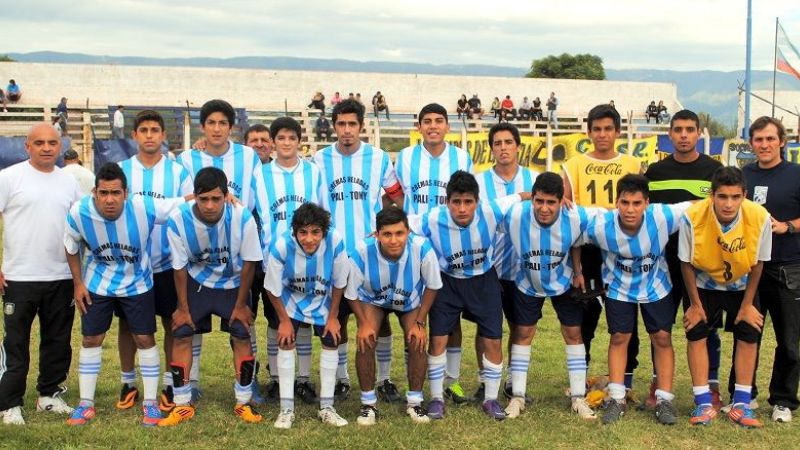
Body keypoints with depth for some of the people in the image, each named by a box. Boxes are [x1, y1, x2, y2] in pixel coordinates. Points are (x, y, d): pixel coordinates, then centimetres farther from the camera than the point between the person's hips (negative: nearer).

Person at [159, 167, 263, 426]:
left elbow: (249, 263, -15)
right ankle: (182, 405, 9)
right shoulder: (178, 220, -27)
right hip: (196, 282, 1)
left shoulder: (242, 218, -29)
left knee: (242, 335, -8)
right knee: (181, 334, -5)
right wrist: (183, 307, -6)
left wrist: (241, 305, -10)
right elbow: (179, 266, -12)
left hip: (233, 283, -1)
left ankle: (243, 403, 8)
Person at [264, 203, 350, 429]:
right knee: (286, 343, -8)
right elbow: (273, 288, -19)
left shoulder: (335, 241, -37)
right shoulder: (281, 246, -37)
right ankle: (287, 409, 2)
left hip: (323, 300, 1)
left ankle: (326, 407, 15)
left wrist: (333, 316, -8)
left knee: (331, 342, 2)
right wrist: (284, 320, -10)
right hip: (290, 299, -1)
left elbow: (339, 283, -17)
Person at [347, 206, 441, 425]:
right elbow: (351, 293, -17)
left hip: (411, 301, 1)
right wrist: (364, 323, -18)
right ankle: (368, 403, 0)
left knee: (417, 343, -12)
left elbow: (432, 286, -18)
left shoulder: (422, 248, -38)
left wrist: (420, 323, -15)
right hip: (373, 299, 0)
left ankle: (414, 402, 9)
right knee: (366, 342, -17)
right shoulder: (362, 252, -39)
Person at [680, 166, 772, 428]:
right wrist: (695, 304, -9)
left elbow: (757, 263, -12)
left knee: (748, 335, -2)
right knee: (696, 333, -8)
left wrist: (747, 304, -5)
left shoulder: (760, 218, -29)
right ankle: (704, 404, 1)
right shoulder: (693, 217, -32)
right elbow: (687, 263, -16)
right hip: (704, 284, -1)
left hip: (742, 285, 1)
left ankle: (741, 404, 8)